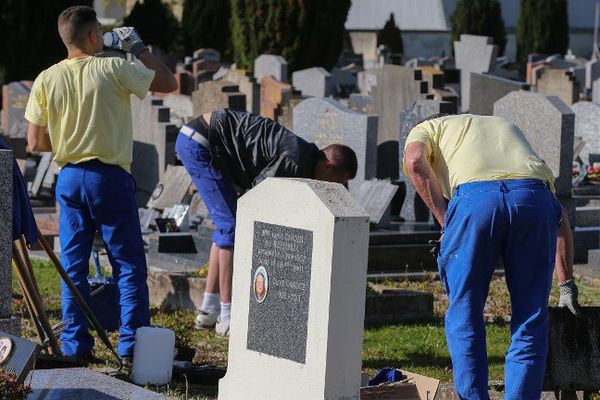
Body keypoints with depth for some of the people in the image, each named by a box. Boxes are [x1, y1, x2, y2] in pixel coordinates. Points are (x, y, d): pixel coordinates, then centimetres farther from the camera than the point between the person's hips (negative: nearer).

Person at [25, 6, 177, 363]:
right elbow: (169, 82, 1)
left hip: (70, 178, 4)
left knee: (74, 266, 10)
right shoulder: (114, 69, -10)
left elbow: (36, 143, 2)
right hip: (110, 177, -3)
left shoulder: (46, 80, 0)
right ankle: (131, 345, 2)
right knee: (129, 265, 4)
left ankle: (75, 345, 10)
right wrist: (139, 48, 10)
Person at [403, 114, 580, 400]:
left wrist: (444, 220, 9)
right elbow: (560, 216, 35)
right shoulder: (509, 129, 43)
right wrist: (567, 285, 35)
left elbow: (415, 162, 4)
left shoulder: (427, 129, 33)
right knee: (531, 320, 12)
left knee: (465, 315, 12)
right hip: (534, 199, 3)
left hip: (475, 199, -3)